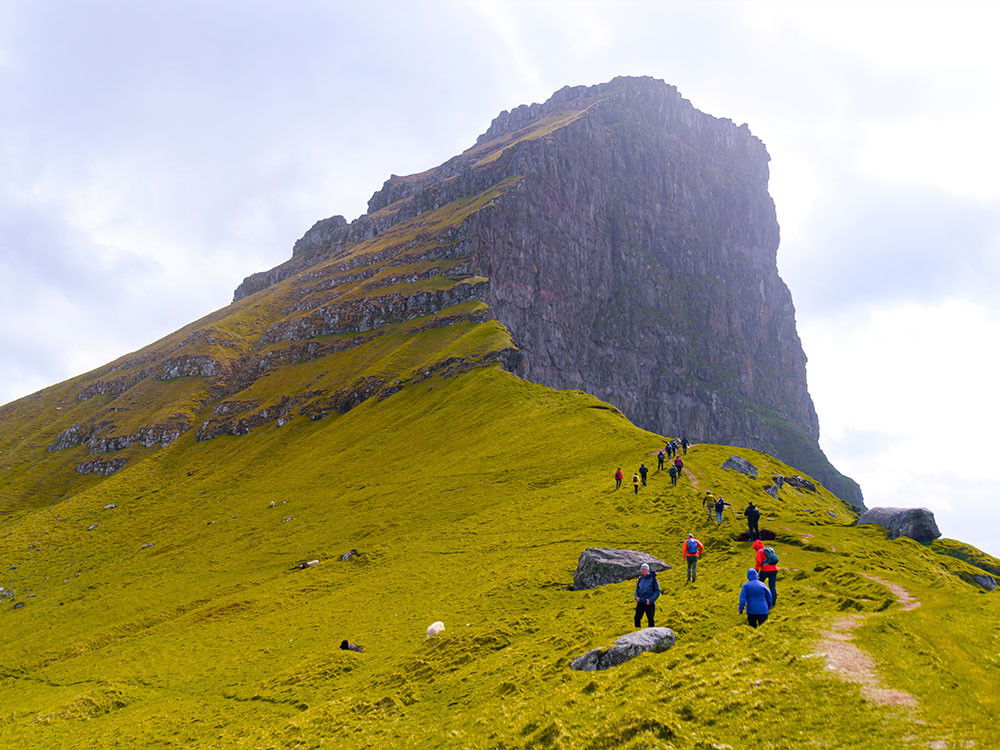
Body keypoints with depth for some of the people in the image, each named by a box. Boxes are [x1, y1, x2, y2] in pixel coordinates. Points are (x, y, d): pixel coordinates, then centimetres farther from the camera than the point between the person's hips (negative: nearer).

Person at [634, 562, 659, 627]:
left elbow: (657, 591, -5)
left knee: (650, 619, -1)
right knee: (637, 618, 1)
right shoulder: (640, 579, 10)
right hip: (640, 602, 5)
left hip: (649, 603, -4)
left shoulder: (653, 579, -4)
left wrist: (651, 600, -16)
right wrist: (636, 597, -3)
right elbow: (637, 589, 18)